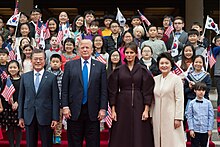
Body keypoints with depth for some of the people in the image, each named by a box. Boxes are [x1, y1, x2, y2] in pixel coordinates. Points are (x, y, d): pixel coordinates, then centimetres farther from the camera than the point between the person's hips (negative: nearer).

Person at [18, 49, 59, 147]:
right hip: (29, 117, 2)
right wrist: (20, 116, 5)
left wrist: (55, 118, -7)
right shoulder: (24, 77, 7)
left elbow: (55, 99, -3)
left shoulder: (52, 77, -1)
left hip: (45, 117, -2)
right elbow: (21, 98, 9)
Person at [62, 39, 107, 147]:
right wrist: (65, 106, -5)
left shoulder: (100, 66, 6)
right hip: (74, 111, 0)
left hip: (93, 111, 0)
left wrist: (103, 108, -4)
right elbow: (64, 88, 3)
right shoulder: (70, 65, 6)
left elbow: (104, 90, 3)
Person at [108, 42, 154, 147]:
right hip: (122, 106, 1)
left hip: (138, 106, -1)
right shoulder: (118, 70, 5)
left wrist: (146, 110, -8)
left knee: (139, 137, 0)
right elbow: (112, 91, 4)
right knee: (122, 137, 3)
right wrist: (113, 110, -3)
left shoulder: (143, 70, 4)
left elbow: (147, 91, 0)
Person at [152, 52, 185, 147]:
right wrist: (151, 116, 10)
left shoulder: (176, 79, -3)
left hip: (171, 116, -4)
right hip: (157, 117, 5)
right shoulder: (155, 79, 11)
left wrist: (178, 118, -12)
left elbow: (179, 100, -7)